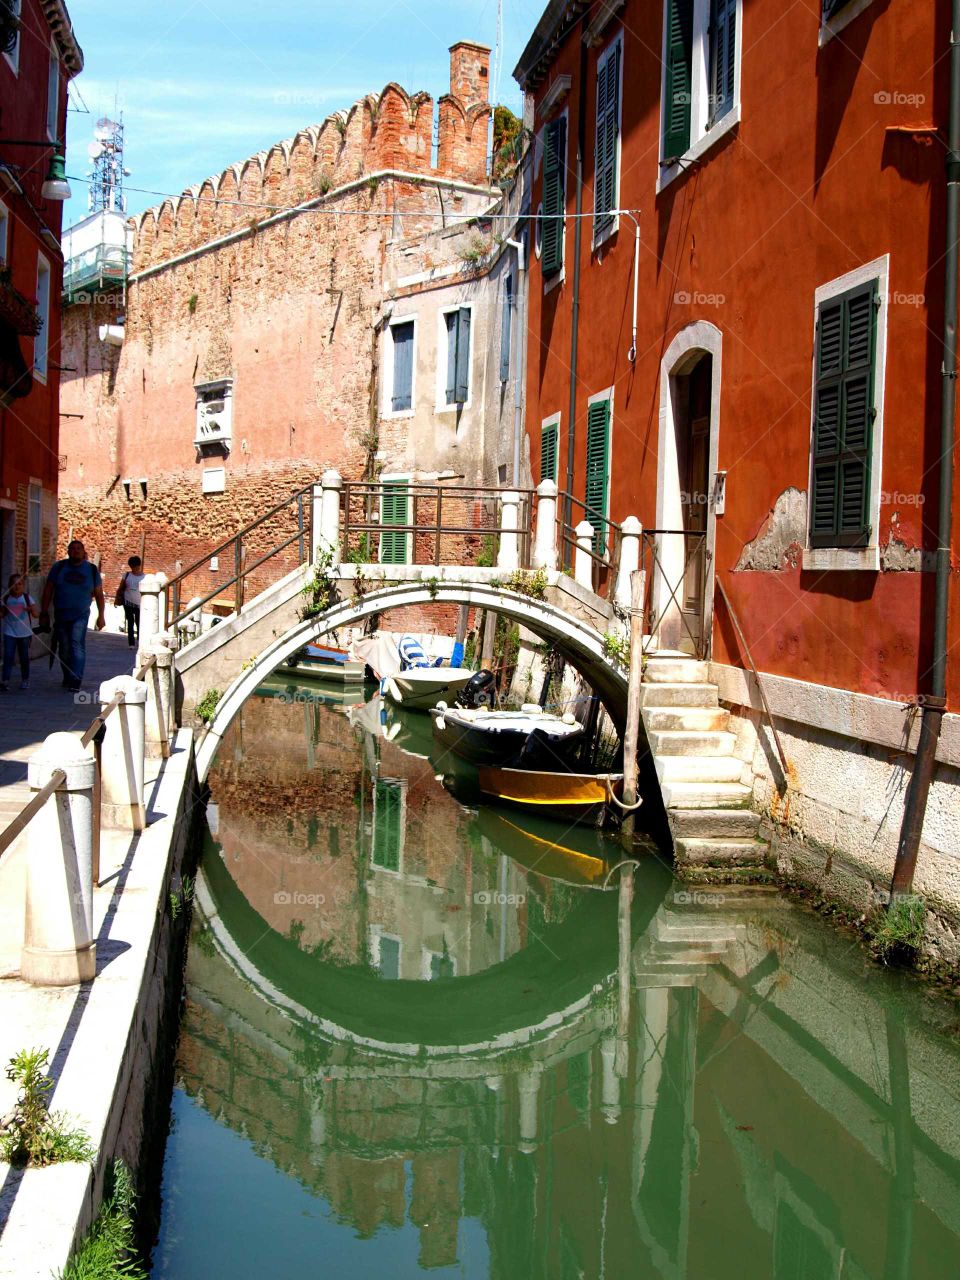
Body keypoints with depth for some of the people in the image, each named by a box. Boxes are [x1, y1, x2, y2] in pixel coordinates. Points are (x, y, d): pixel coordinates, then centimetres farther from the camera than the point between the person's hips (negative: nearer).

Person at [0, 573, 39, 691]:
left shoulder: (27, 598, -2)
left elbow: (37, 615, -5)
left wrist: (32, 609, -26)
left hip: (24, 633, 1)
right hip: (10, 633, -1)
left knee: (24, 657, 10)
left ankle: (25, 680, 25)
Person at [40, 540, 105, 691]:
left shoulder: (92, 570, 2)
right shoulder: (59, 567, 2)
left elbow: (99, 594, 7)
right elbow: (48, 590, 4)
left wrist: (101, 616, 5)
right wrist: (44, 613, 0)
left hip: (80, 615, -2)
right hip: (61, 615, 2)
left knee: (77, 645, -16)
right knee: (64, 648, 7)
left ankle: (75, 681, -22)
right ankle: (67, 678, 24)